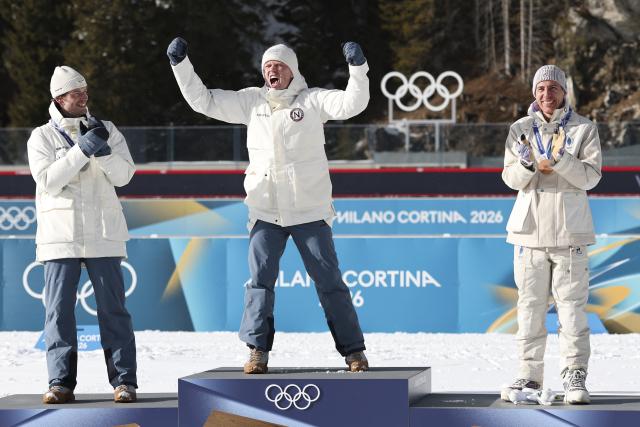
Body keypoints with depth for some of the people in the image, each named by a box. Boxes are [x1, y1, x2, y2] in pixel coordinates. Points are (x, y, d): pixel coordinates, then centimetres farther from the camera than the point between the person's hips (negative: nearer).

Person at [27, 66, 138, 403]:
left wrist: (104, 151, -16)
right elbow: (48, 180, -10)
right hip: (59, 234, -1)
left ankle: (123, 380, 0)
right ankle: (61, 382, 0)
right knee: (58, 310, -3)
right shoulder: (42, 137, 4)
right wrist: (81, 150, -17)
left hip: (102, 234, 1)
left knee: (112, 308, -1)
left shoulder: (106, 131, 10)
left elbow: (124, 175, 1)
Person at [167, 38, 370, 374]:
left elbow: (351, 103, -17)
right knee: (260, 279, -6)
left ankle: (353, 351, 8)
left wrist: (357, 69, -33)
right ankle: (257, 349, -2)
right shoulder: (251, 102, 7)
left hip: (310, 211, -2)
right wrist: (181, 65, 1)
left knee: (329, 280, 3)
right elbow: (203, 101, 9)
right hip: (265, 211, 2)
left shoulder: (312, 100, -3)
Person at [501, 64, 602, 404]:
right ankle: (530, 374, 11)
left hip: (569, 230, -2)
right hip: (530, 226, 2)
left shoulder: (584, 129, 4)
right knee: (530, 304, 5)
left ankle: (574, 376, -4)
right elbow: (511, 178, 2)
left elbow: (591, 175, -7)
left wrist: (559, 160, -22)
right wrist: (527, 165, -20)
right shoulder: (520, 130, 9)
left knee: (572, 304, -6)